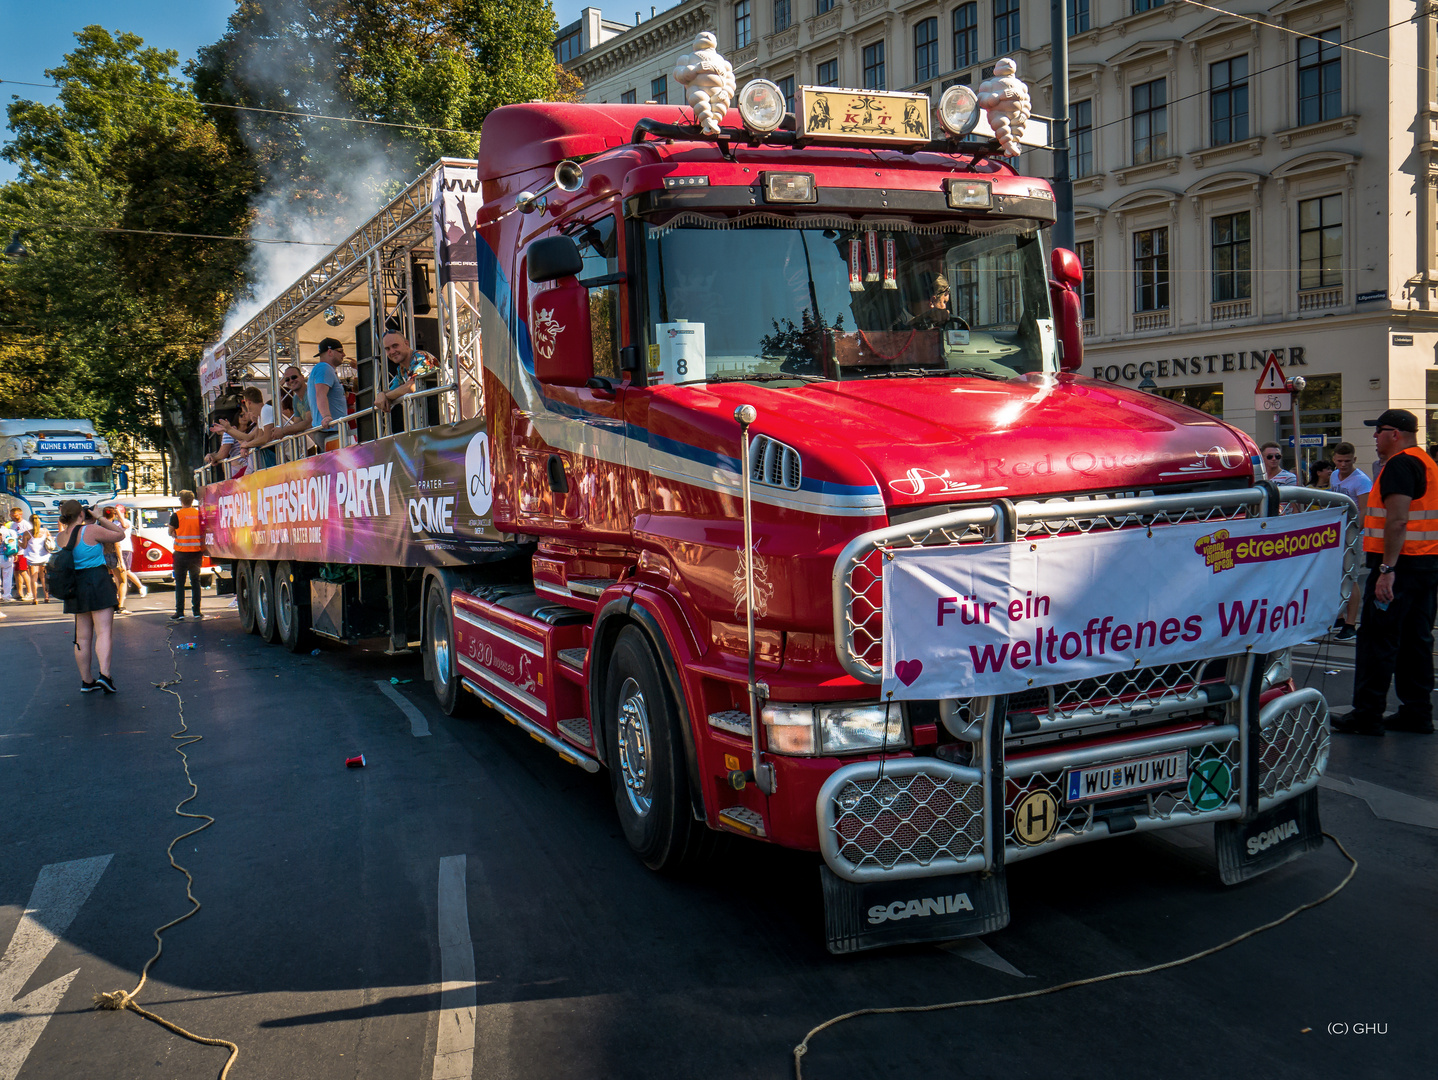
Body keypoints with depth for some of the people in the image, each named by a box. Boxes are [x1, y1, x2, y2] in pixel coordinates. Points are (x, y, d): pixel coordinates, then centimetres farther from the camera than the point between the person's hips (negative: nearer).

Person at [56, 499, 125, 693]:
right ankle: (104, 674, -21)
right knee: (103, 631, -8)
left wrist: (89, 523, 17)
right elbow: (119, 534, -1)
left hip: (76, 587, 7)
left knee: (82, 637, 11)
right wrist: (100, 519, 5)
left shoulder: (61, 537, 7)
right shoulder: (91, 530, -13)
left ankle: (86, 681, 15)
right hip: (97, 583, -7)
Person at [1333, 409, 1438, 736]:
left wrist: (1387, 569, -24)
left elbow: (1398, 520, -22)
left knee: (1377, 639, -5)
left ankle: (1367, 714, -2)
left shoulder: (1399, 465, -13)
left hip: (1399, 563, -10)